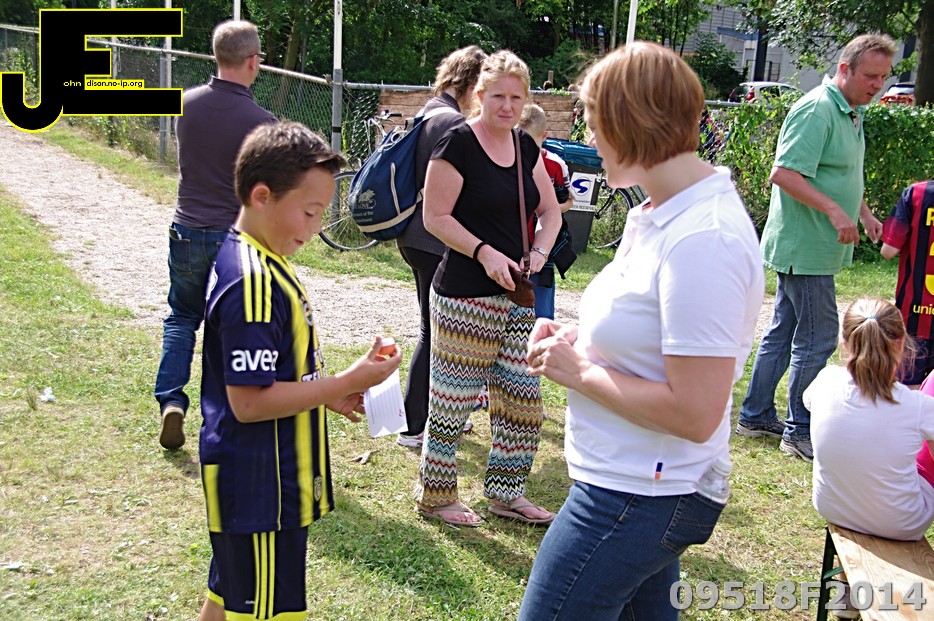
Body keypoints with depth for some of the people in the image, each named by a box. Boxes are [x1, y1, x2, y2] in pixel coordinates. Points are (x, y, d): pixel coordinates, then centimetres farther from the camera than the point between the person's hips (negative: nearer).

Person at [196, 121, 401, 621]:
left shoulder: (245, 258, 7)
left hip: (252, 480, 10)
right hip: (259, 490, -10)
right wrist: (347, 383, -20)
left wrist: (327, 392, 6)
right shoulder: (253, 284, -25)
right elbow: (249, 402, -26)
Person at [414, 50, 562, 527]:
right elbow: (436, 217, -12)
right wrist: (485, 253, -20)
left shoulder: (526, 147, 11)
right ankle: (434, 496, 18)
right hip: (464, 296, -7)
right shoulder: (458, 144, -9)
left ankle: (504, 492, 26)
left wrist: (540, 251, 0)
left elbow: (549, 210, 18)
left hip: (516, 296, 7)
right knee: (452, 399, 0)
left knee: (522, 398, 11)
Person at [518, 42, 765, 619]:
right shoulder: (662, 214, 6)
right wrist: (576, 340, 2)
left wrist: (579, 372, -17)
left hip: (635, 500, -10)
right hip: (643, 485, 10)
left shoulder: (702, 240, -26)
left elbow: (694, 413, -27)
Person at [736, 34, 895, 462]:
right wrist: (834, 211, -29)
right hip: (806, 247, -10)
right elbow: (783, 173, -26)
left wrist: (864, 214, 21)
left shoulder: (852, 114, 16)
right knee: (818, 338, -4)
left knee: (783, 332, 14)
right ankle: (801, 433, 8)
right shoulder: (816, 110, -17)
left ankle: (756, 416, 24)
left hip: (814, 247, 10)